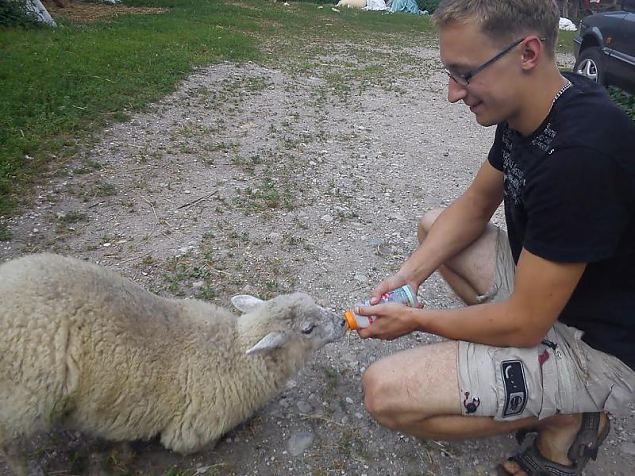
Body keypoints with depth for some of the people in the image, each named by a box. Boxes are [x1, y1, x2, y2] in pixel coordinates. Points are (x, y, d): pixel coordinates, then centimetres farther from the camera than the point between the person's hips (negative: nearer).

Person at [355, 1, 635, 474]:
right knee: (433, 226, 18)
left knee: (385, 391, -20)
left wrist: (417, 319, -12)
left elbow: (524, 323, -26)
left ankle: (564, 418, 2)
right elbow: (476, 203, 8)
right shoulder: (526, 106, -5)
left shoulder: (580, 154, -33)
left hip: (592, 346, -9)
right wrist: (411, 273, -5)